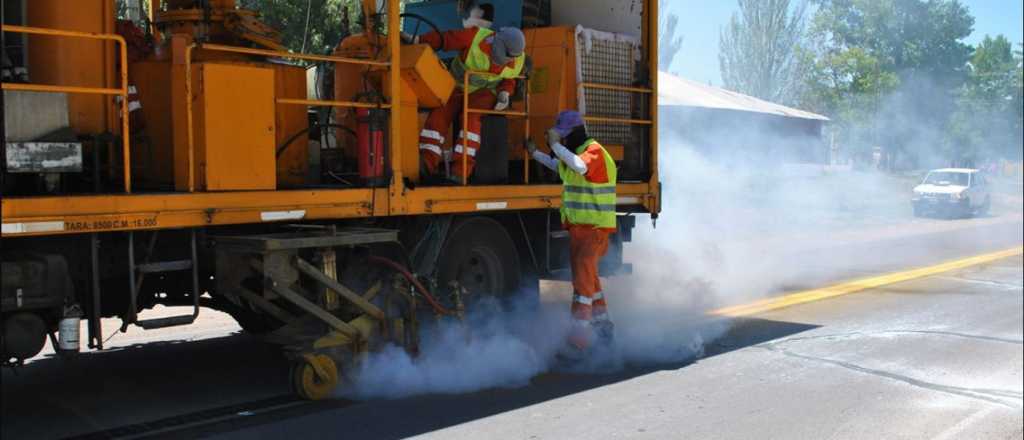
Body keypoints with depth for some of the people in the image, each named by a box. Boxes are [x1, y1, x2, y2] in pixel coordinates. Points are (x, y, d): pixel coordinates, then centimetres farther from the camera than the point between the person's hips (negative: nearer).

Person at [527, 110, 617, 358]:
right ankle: (603, 329, 36)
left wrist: (556, 145, -31)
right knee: (588, 278, 20)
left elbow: (580, 166, -37)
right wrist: (535, 153, 24)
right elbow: (557, 166, 34)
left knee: (582, 280, -14)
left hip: (594, 228, -10)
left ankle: (578, 342, -13)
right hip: (578, 226, 10)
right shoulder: (573, 152, 13)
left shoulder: (594, 150, -15)